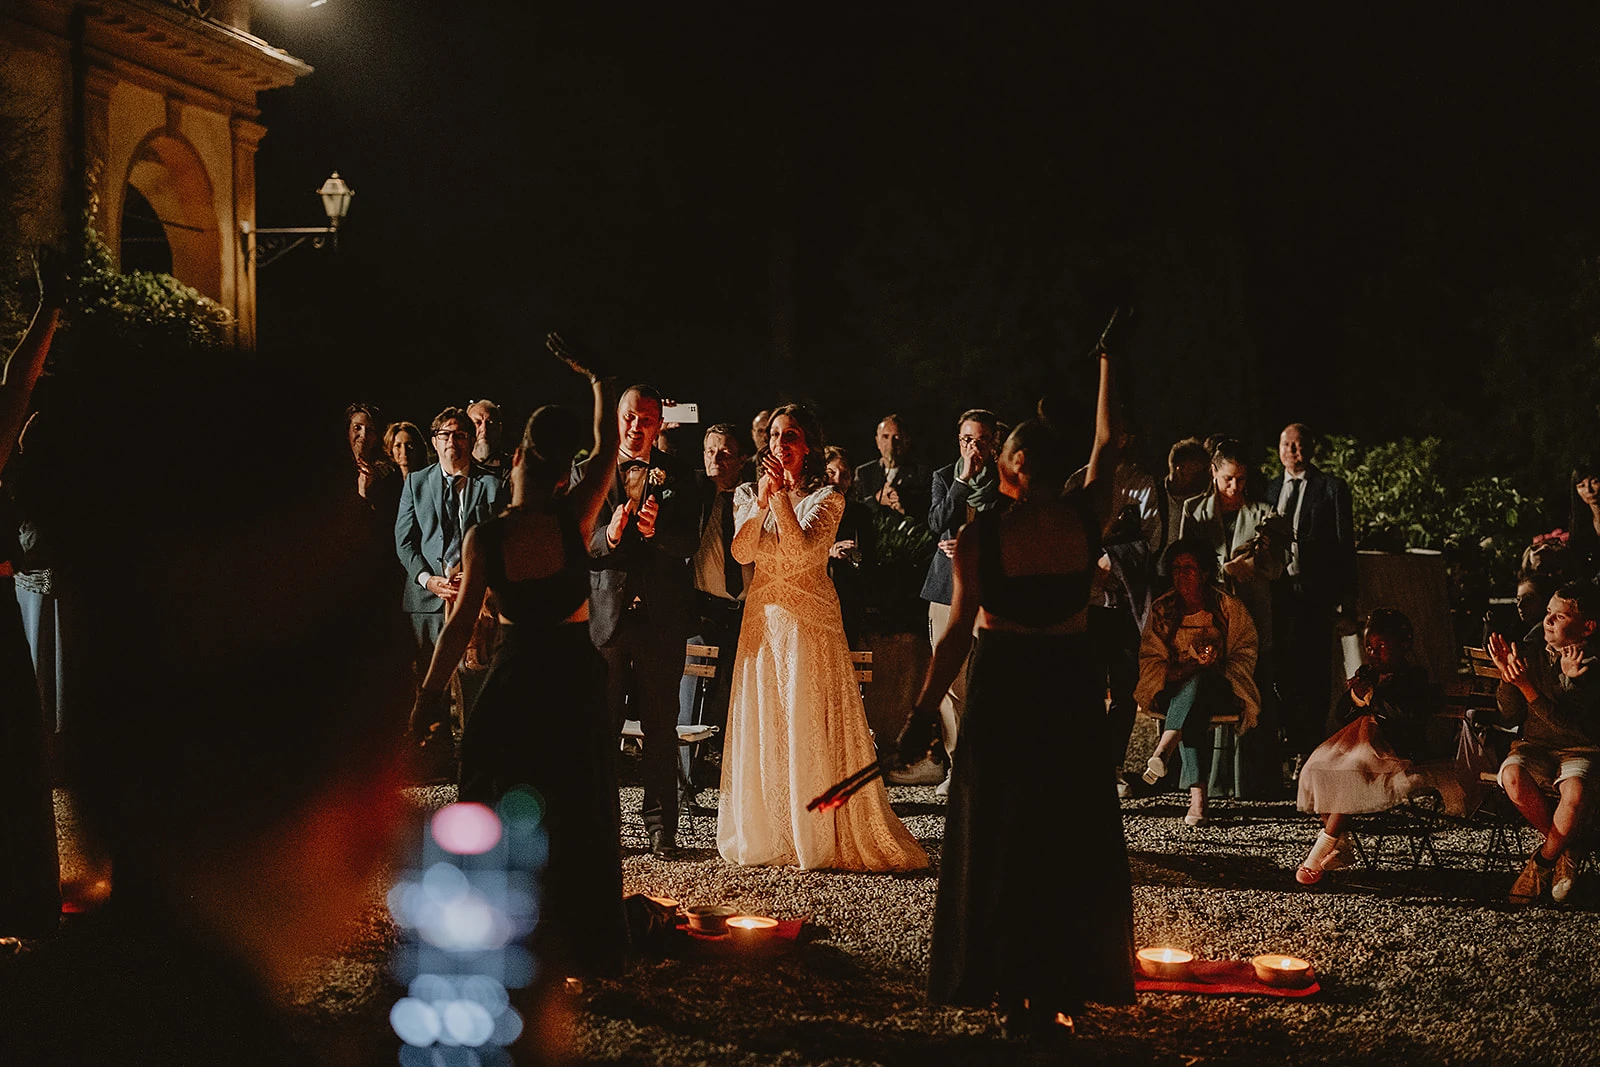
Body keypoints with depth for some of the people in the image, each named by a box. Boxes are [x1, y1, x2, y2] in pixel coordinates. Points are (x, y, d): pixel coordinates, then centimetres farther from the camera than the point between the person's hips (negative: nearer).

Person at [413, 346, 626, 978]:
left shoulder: (485, 536, -11)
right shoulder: (575, 516, -10)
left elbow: (461, 624, -10)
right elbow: (609, 446, 5)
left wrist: (430, 692, 0)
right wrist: (598, 384, 19)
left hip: (512, 678, -1)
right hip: (575, 675, 1)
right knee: (575, 815, 12)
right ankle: (576, 945, 18)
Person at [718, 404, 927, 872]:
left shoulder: (826, 498, -1)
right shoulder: (747, 495, 10)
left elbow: (803, 550, -17)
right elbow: (741, 551, -5)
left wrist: (782, 496, -20)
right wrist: (762, 500, -17)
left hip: (810, 622, -4)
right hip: (763, 619, 4)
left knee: (811, 726, -5)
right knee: (761, 726, 4)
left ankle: (820, 838, 1)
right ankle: (764, 834, 13)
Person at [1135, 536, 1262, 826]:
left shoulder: (1230, 607, 8)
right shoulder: (1162, 610, 13)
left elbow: (1245, 653, 6)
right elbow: (1150, 659, 7)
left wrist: (1212, 667, -13)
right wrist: (1183, 670, -12)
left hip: (1221, 690, -1)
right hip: (1175, 690, 1)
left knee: (1198, 682, -40)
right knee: (1194, 715, -37)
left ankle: (1162, 750, -58)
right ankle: (1197, 795, -50)